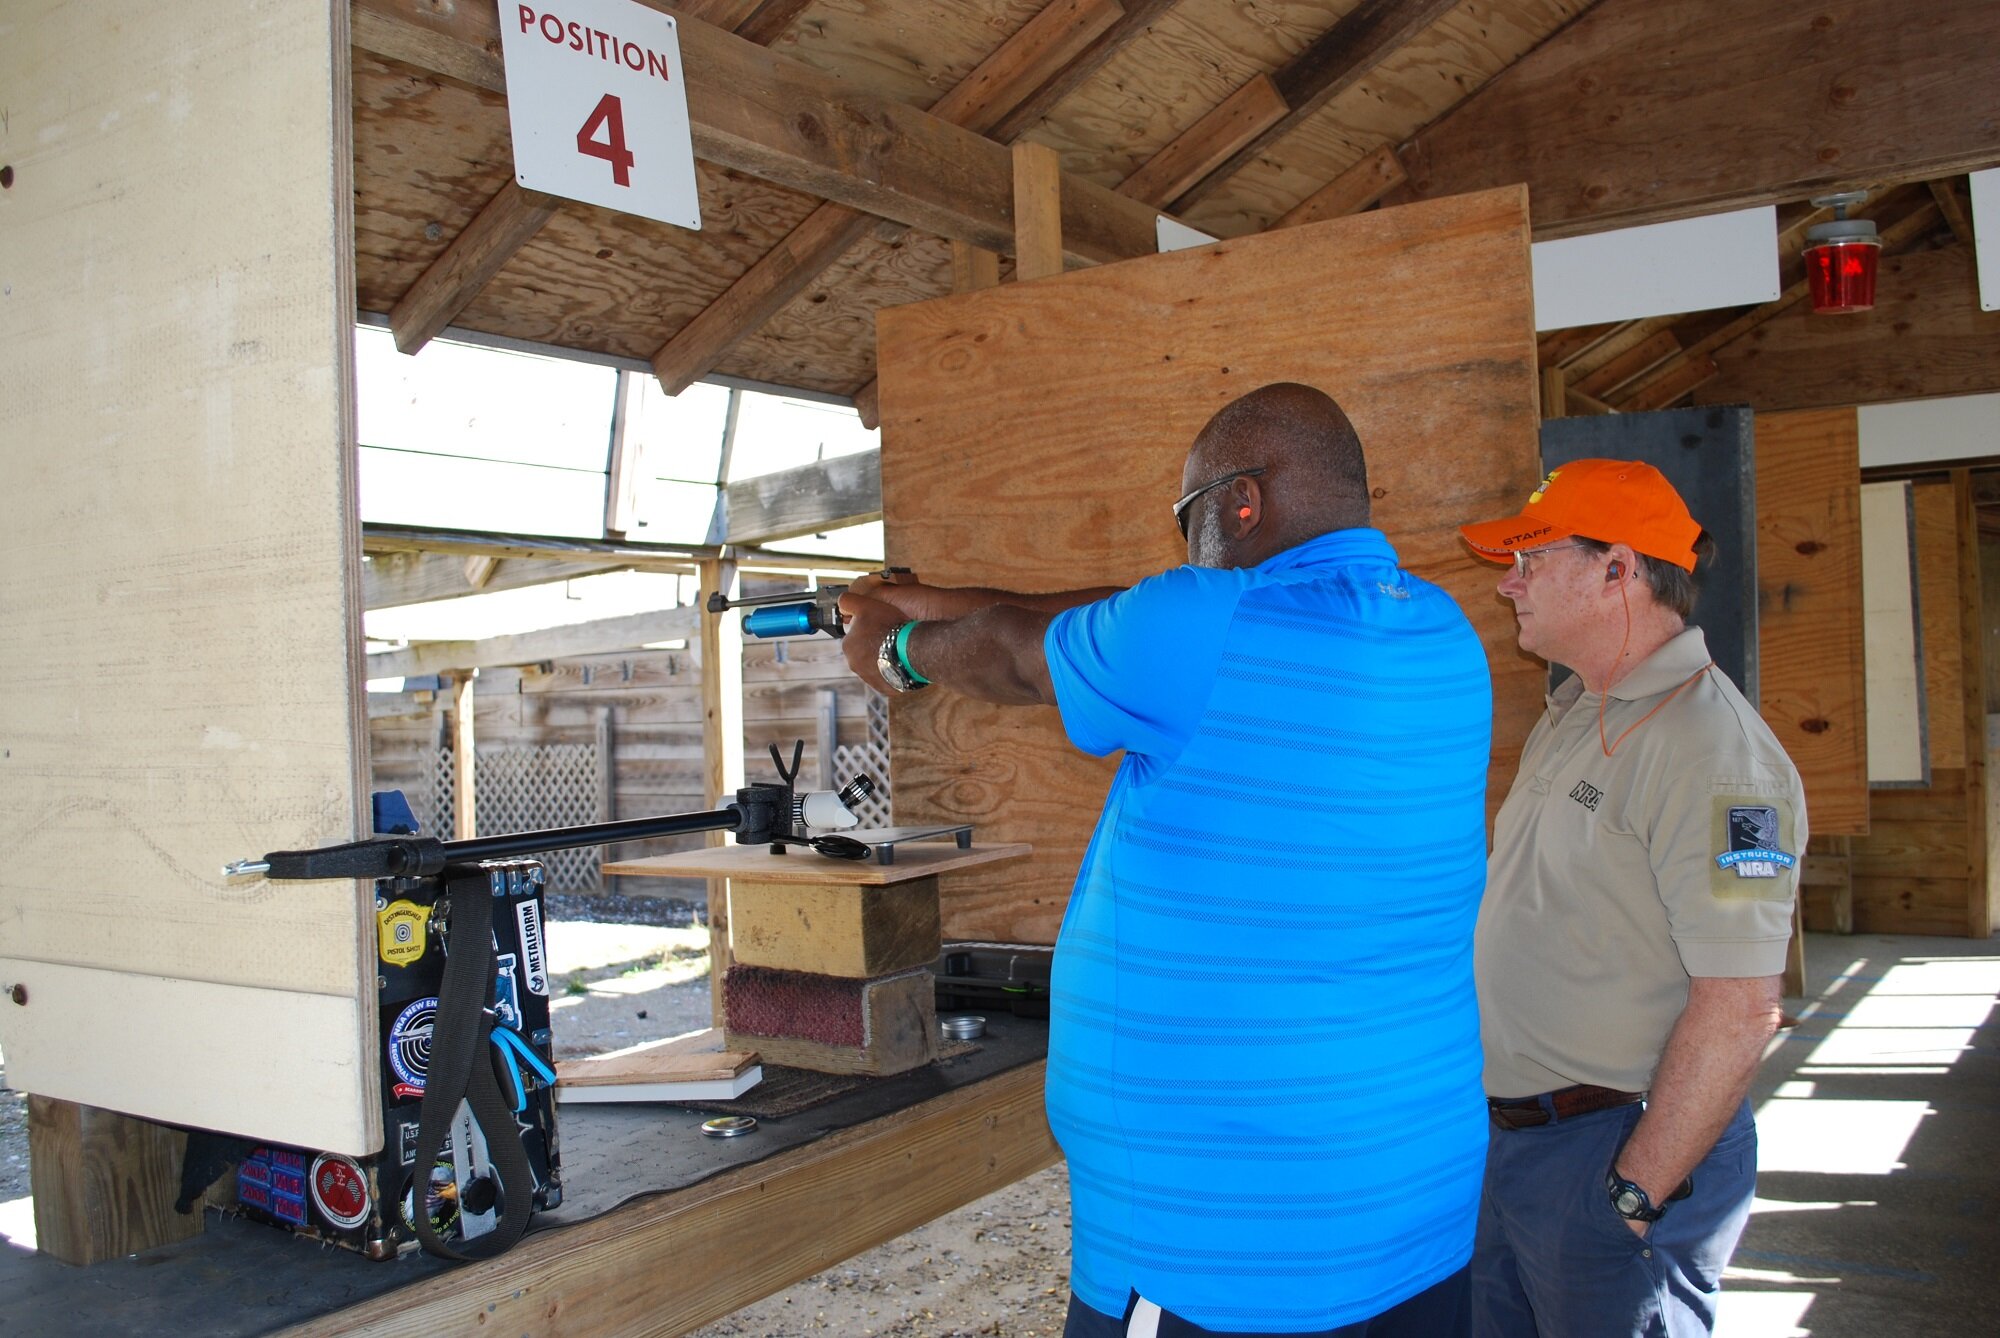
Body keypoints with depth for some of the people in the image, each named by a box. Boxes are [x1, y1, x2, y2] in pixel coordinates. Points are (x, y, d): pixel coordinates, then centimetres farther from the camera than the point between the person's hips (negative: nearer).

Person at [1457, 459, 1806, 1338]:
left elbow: (1740, 1008, -23)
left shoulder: (1712, 749, -20)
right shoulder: (1571, 716, 11)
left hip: (1617, 1152, -9)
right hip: (1506, 1137, 9)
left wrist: (1636, 1194, -21)